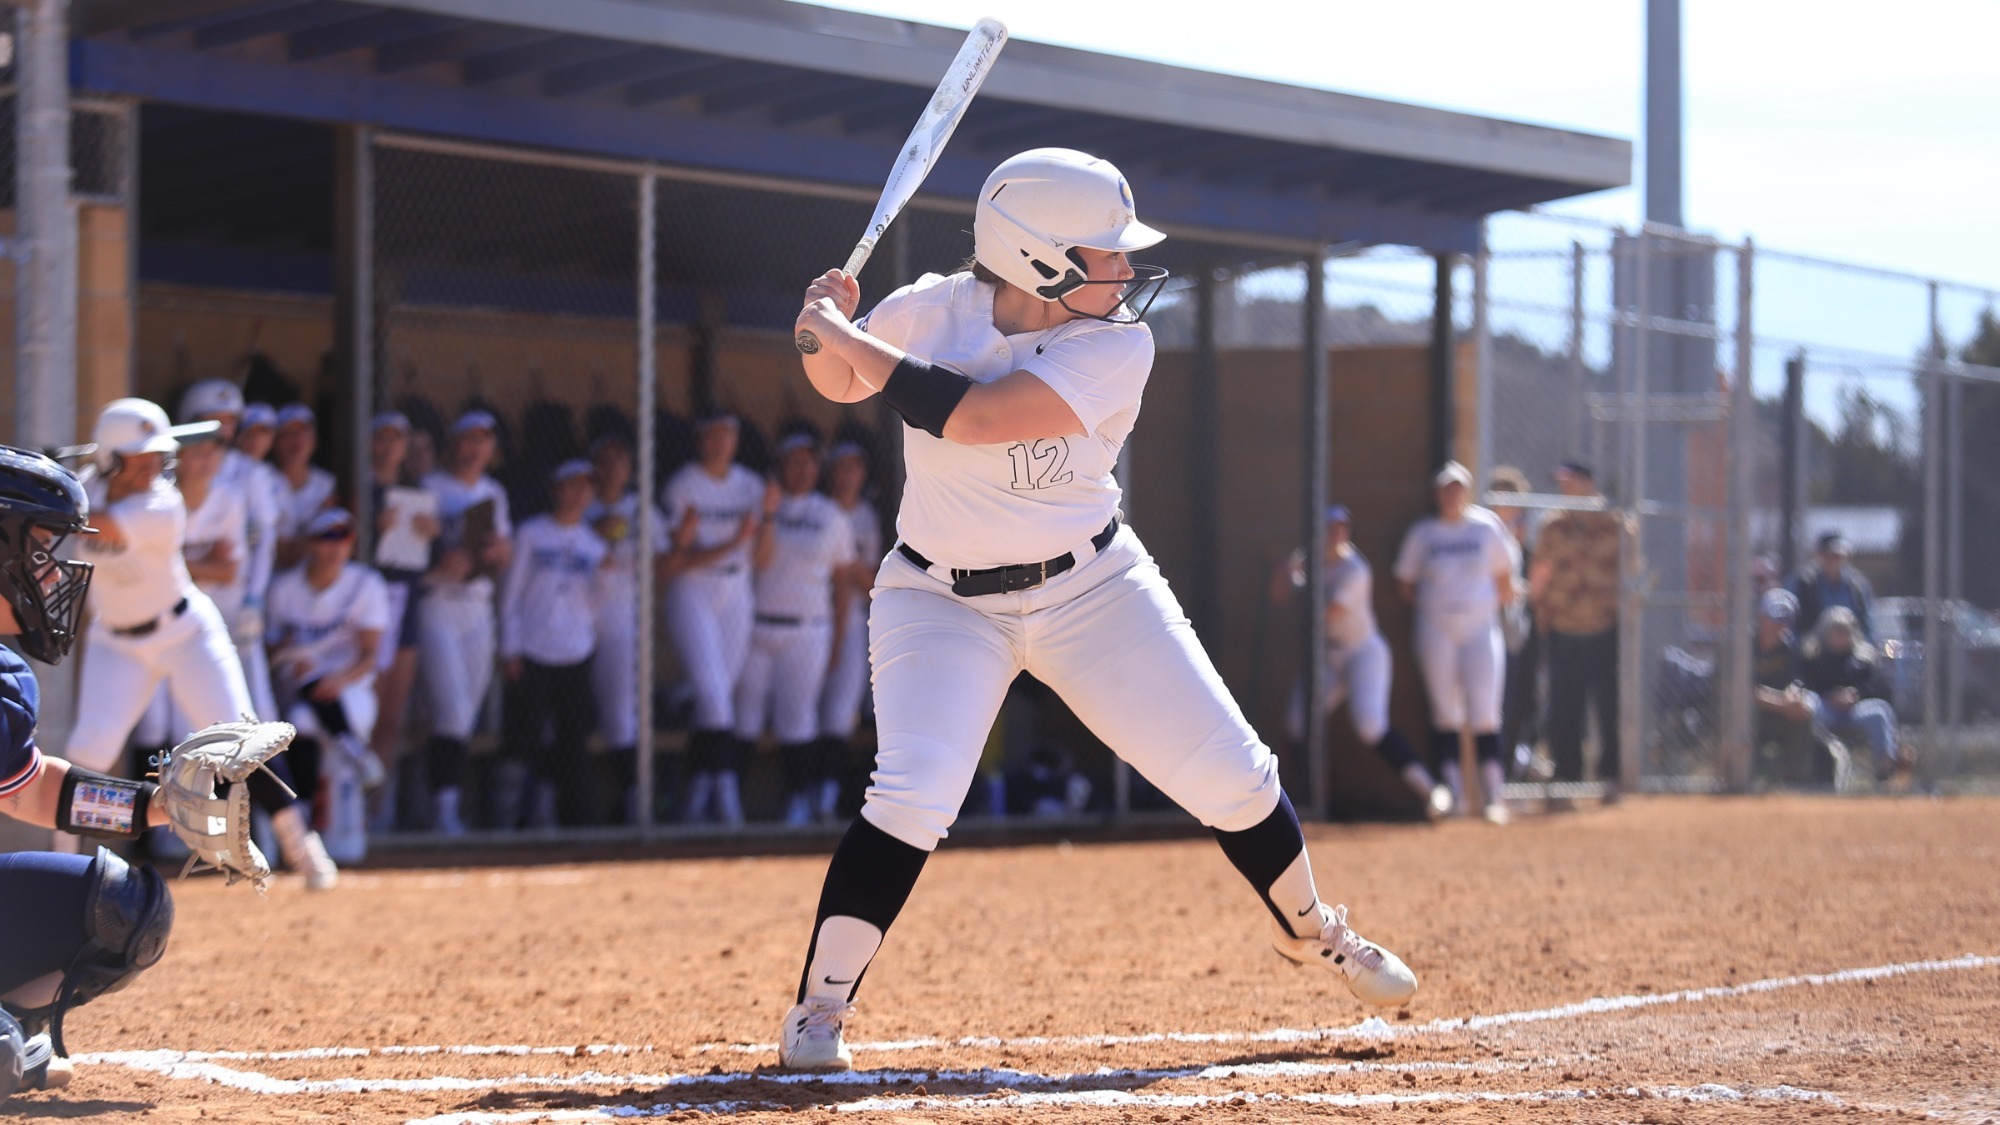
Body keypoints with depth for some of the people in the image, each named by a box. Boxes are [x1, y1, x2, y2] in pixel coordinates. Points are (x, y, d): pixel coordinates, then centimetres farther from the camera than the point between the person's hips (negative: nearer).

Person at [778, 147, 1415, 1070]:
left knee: (1229, 775, 2)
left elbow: (978, 417, -32)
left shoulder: (1117, 346, -18)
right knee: (914, 794, -23)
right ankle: (818, 1010, -12)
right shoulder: (931, 312, -14)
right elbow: (839, 383, 6)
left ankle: (1308, 928, 31)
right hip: (943, 601, -1)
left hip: (1092, 587, 1)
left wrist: (855, 341, -30)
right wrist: (828, 332, -17)